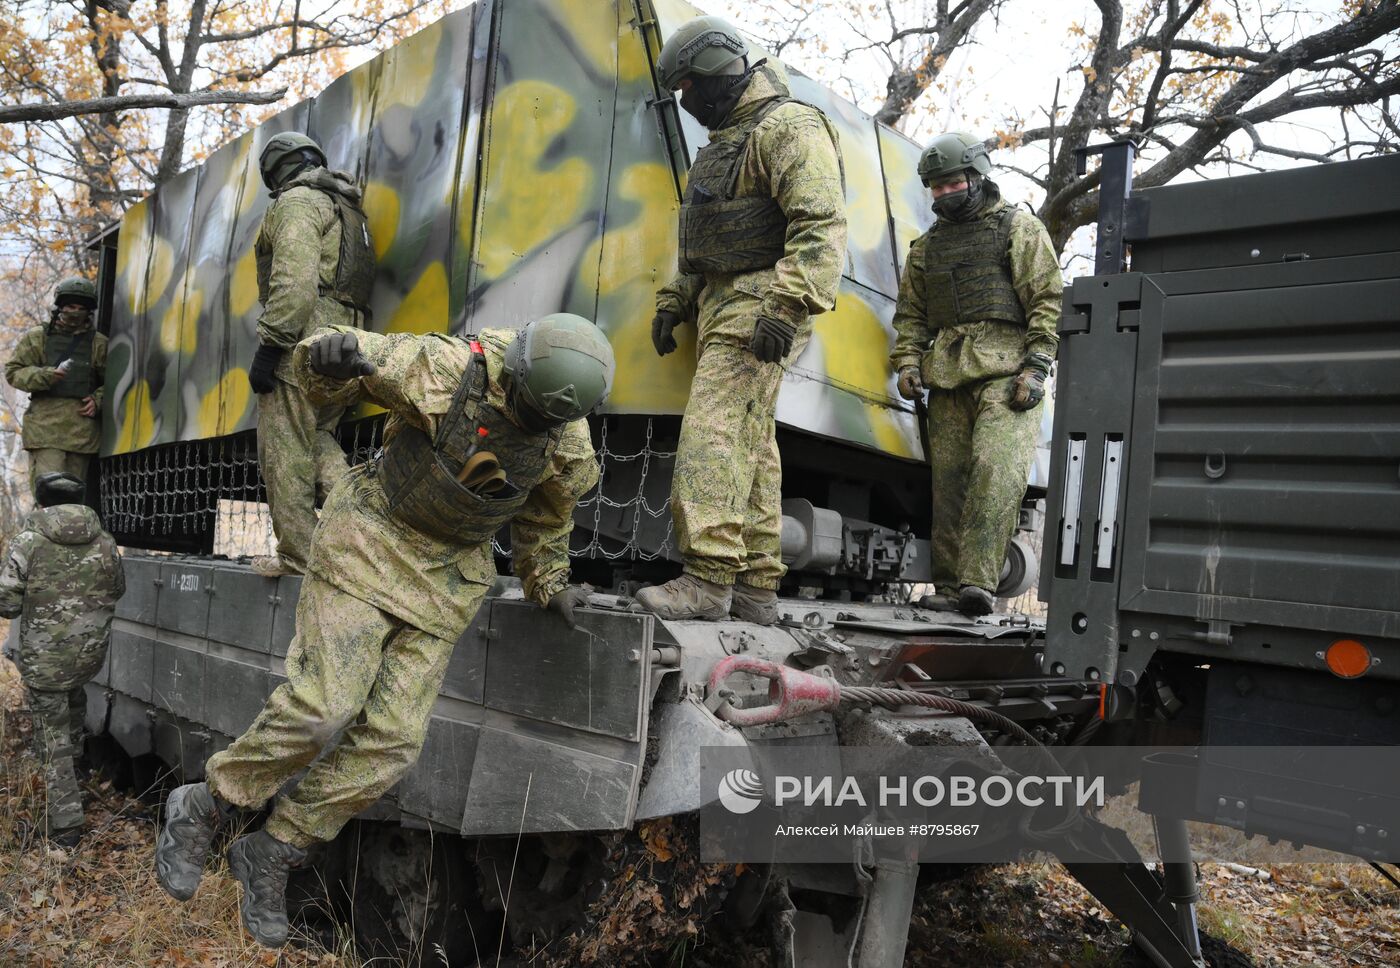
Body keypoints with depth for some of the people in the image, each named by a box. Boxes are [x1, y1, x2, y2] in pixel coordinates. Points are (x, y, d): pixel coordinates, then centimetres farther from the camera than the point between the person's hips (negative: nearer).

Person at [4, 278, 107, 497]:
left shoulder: (99, 343, 14)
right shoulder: (36, 337, 12)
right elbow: (13, 371, 8)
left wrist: (98, 401, 0)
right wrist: (44, 376, -11)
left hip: (83, 427, 2)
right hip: (46, 425, -2)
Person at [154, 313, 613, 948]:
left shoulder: (568, 444, -6)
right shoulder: (445, 369, -19)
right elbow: (319, 373, -12)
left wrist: (549, 586, 9)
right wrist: (329, 356, -34)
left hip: (447, 576, 4)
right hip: (373, 540, -4)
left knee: (393, 738, -4)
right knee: (326, 700, -17)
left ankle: (271, 856, 16)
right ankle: (202, 810, 9)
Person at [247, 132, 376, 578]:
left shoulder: (298, 202, -4)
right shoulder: (345, 207, 26)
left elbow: (294, 280, -19)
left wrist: (269, 345, -19)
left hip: (305, 340, -10)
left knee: (285, 450, -4)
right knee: (317, 440, 18)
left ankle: (296, 556, -1)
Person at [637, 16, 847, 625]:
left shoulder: (790, 129, -7)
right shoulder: (726, 141, 25)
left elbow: (822, 227, -20)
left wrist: (789, 308, -29)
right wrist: (674, 303, 22)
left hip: (758, 308, -10)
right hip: (722, 306, 10)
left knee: (712, 433, -19)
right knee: (750, 449, 6)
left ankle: (708, 579, -21)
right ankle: (755, 591, 9)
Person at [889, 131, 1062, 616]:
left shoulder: (1019, 228, 10)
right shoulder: (926, 246, 24)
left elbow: (1047, 300, 2)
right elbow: (910, 313, 23)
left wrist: (1036, 367, -9)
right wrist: (908, 362, 5)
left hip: (1005, 371, -4)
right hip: (946, 376, 5)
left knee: (996, 466, -21)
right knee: (949, 480, -1)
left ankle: (978, 580, -26)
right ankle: (949, 586, 3)